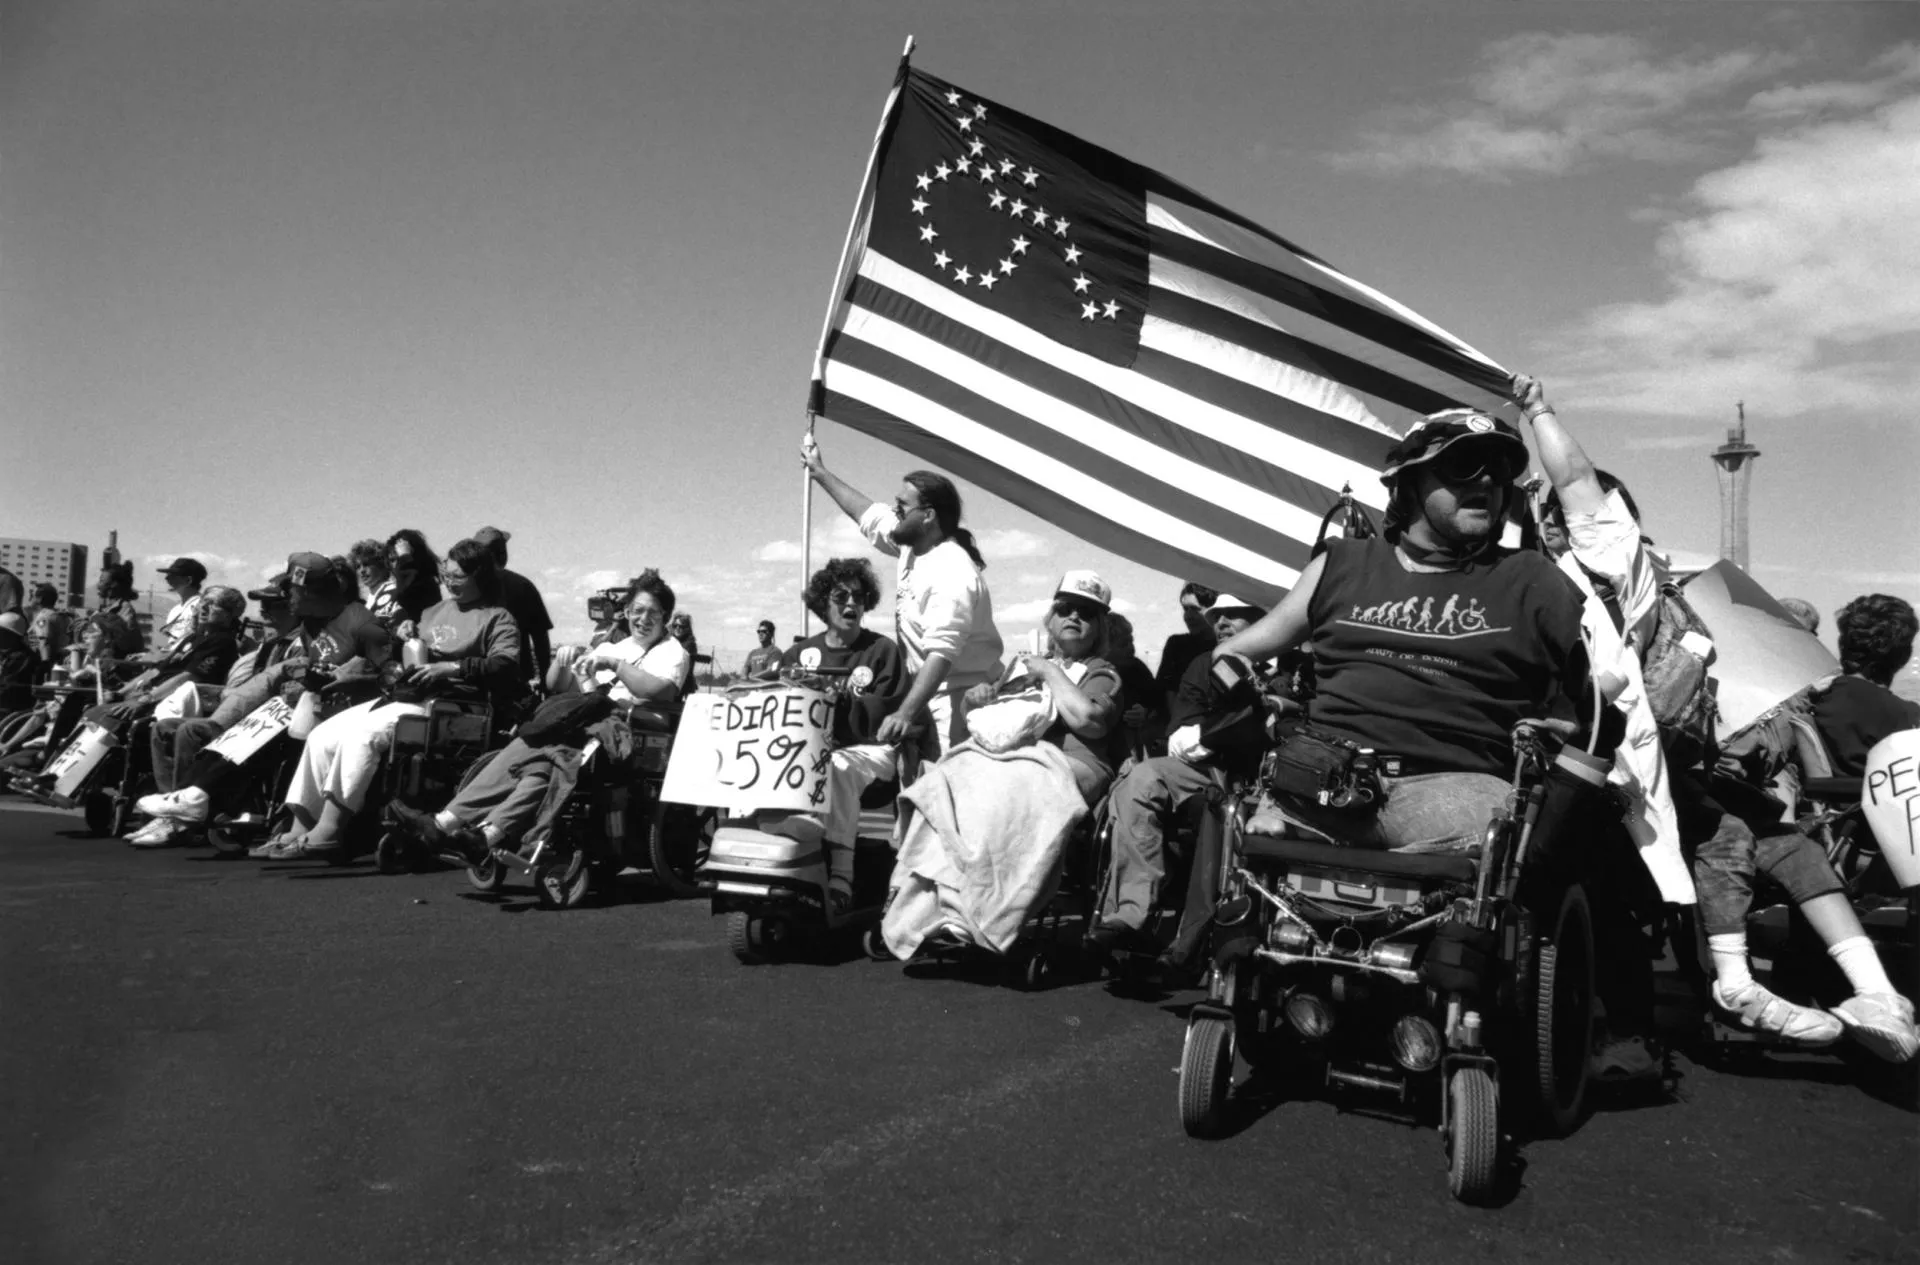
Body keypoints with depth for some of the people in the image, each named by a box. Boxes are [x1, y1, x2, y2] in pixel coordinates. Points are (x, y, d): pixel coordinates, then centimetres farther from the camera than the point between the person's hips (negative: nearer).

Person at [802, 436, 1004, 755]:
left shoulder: (952, 574, -25)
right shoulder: (912, 542, 4)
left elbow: (941, 654, -33)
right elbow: (868, 514, 21)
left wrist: (905, 713, -43)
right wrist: (820, 472, 28)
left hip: (962, 697, -10)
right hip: (927, 690, 10)